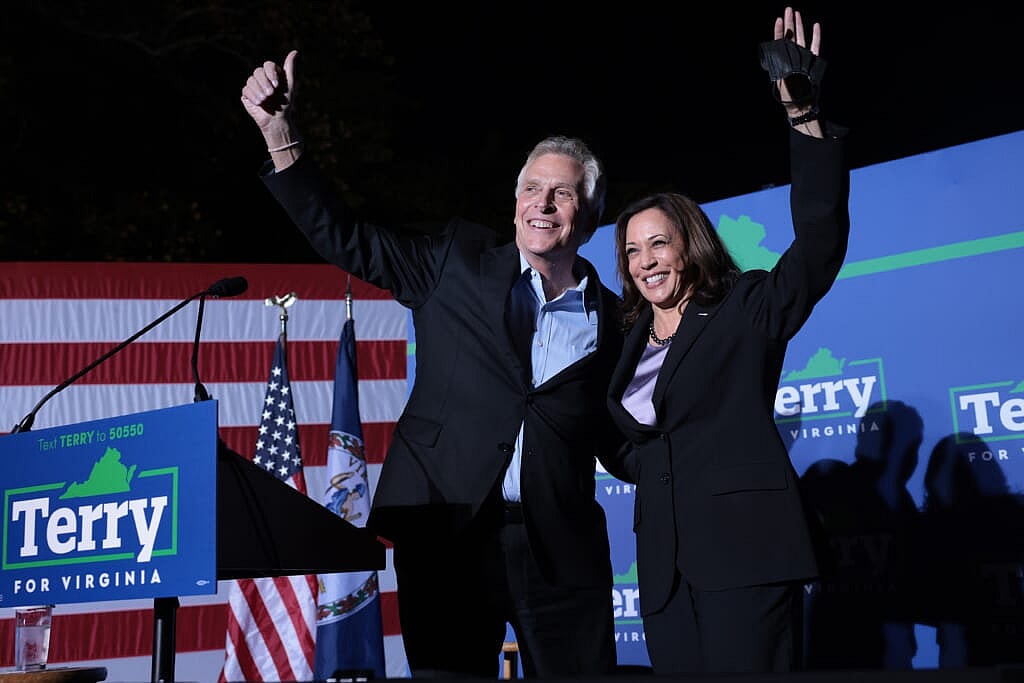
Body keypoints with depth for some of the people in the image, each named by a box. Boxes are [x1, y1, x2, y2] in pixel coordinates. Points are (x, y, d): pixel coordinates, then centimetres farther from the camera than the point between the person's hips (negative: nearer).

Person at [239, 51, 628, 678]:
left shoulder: (612, 320, 8)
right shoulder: (459, 262, 7)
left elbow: (615, 444, 14)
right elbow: (346, 240, 4)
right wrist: (280, 134, -5)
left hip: (561, 548, 1)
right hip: (447, 532, -1)